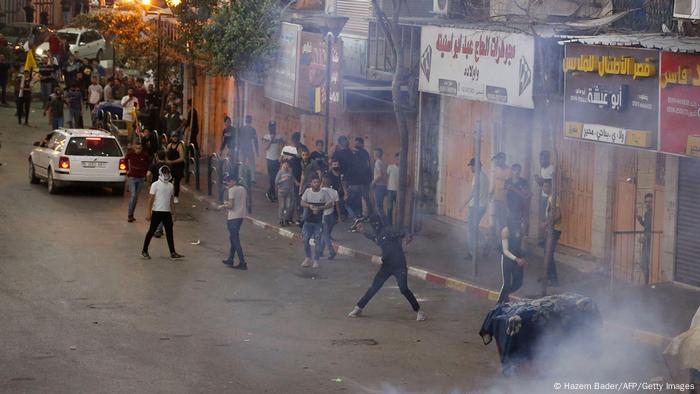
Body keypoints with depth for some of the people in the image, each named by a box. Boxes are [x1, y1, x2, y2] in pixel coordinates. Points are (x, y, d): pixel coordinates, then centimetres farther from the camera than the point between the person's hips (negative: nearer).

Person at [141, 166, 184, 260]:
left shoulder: (170, 186, 9)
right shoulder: (155, 185, -7)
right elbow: (151, 199, -8)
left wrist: (173, 214, 13)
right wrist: (149, 213, -11)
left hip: (167, 212, 5)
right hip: (157, 212, -5)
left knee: (169, 232, 5)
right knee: (151, 231, 2)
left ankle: (173, 253, 9)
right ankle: (144, 251, 11)